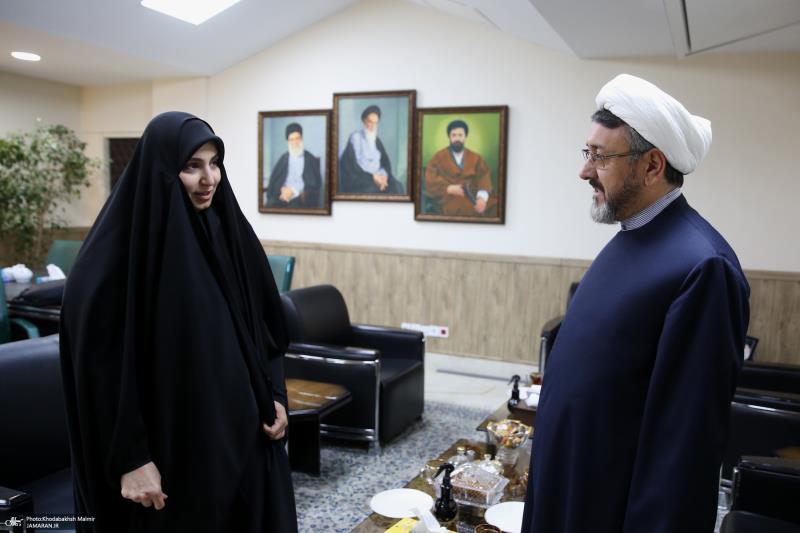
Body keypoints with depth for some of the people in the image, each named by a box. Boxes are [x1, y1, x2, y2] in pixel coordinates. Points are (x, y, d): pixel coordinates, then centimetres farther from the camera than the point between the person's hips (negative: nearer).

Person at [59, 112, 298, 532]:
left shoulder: (230, 228, 2)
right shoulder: (119, 249, -15)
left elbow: (265, 321, 10)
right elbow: (101, 363, -13)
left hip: (244, 430, 6)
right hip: (171, 445, -5)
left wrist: (275, 396, 1)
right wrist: (130, 457, -14)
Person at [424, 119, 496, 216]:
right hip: (448, 197, -3)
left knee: (494, 205, -26)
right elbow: (431, 183, 1)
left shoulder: (476, 158, 15)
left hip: (471, 197, 3)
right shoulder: (438, 157, 10)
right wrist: (449, 188, -17)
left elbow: (484, 180, 1)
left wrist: (482, 198, -20)